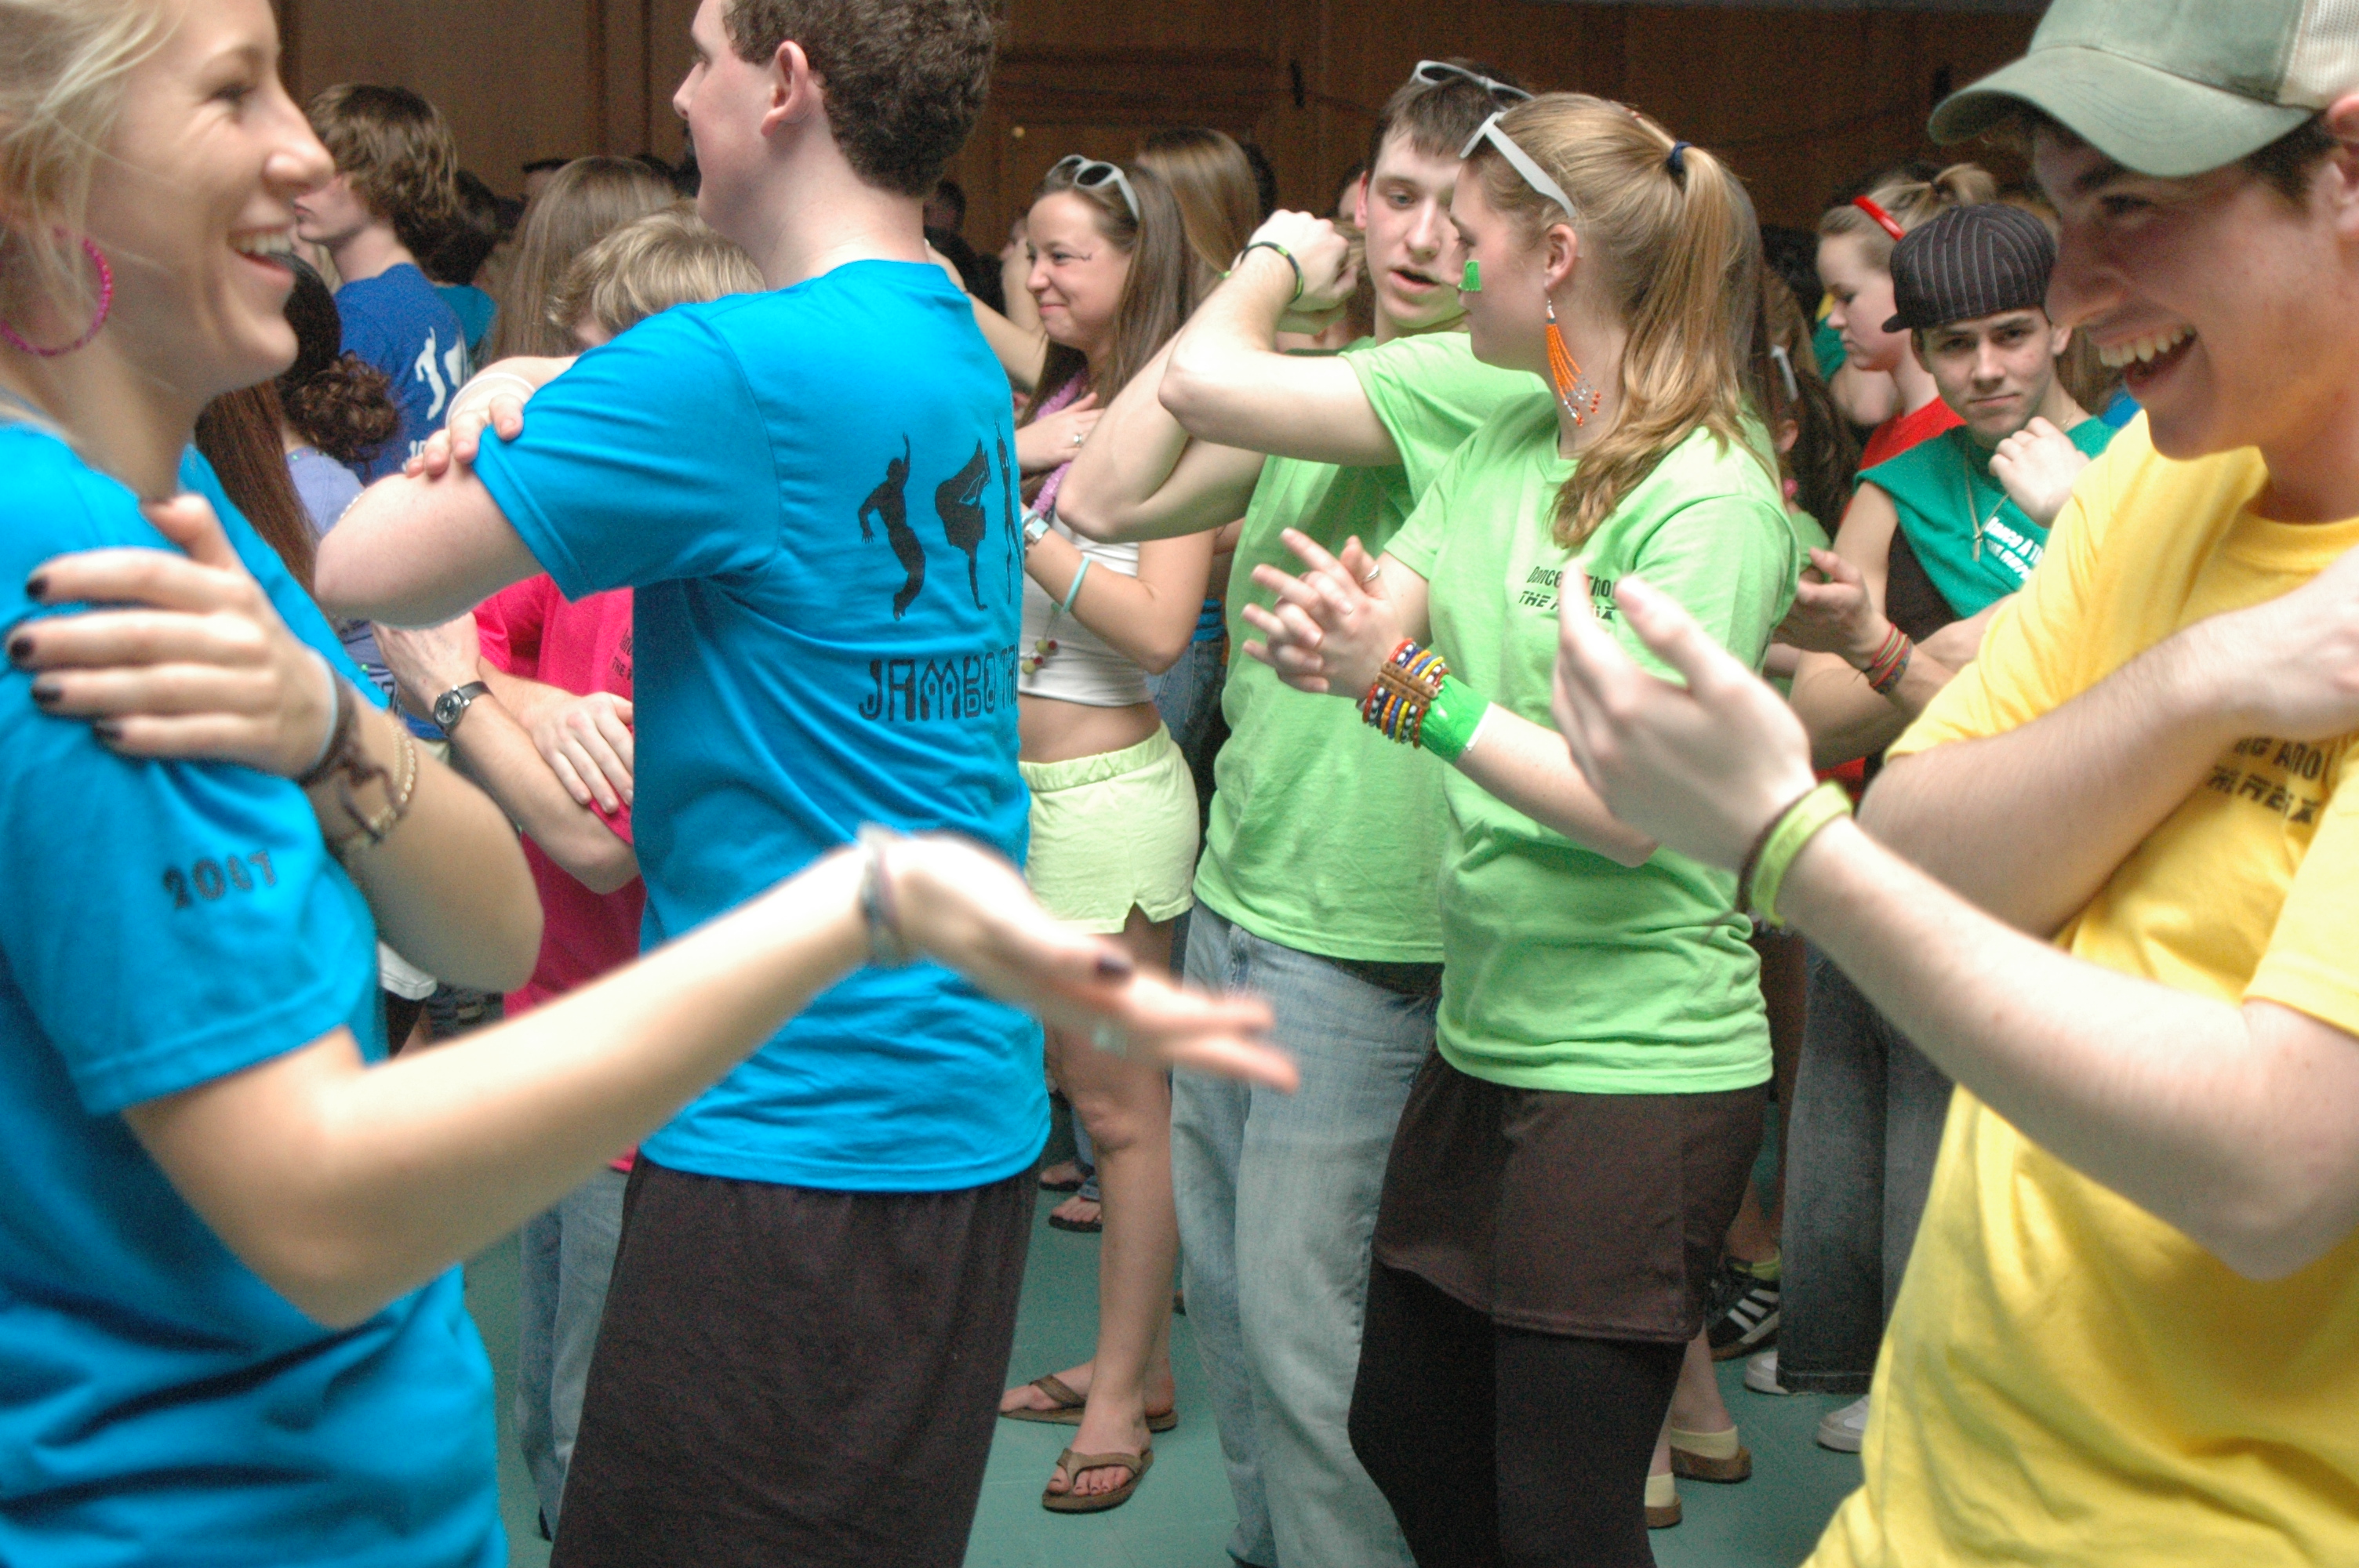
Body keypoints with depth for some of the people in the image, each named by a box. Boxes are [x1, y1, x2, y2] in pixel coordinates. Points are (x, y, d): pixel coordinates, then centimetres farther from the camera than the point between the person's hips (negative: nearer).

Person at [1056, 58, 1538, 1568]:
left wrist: (1264, 294, -2)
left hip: (1359, 934, -8)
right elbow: (1107, 495, 3)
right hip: (1235, 892, 8)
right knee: (1224, 1285, 18)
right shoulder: (1318, 380, 10)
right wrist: (1271, 276, 3)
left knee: (1300, 1316, -3)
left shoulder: (1500, 381, -15)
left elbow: (1206, 383, -24)